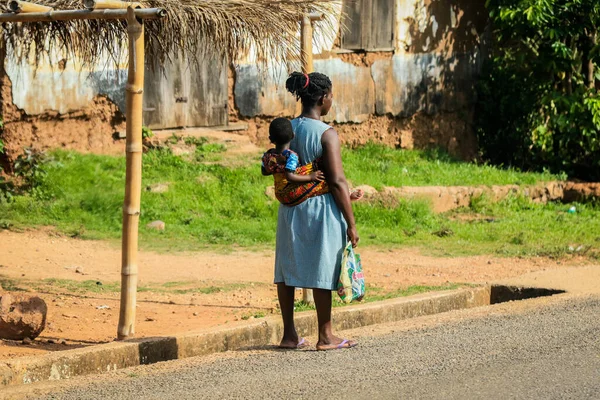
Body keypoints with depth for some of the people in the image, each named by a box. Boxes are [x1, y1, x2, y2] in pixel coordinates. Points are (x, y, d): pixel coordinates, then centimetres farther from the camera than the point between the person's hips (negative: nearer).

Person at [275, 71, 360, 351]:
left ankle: (289, 335, 18)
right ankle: (325, 336, 9)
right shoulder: (327, 134, -14)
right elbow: (337, 181, -15)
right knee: (321, 271, 2)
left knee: (287, 268, 11)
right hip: (321, 207, -6)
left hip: (290, 209, 6)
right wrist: (351, 223, -11)